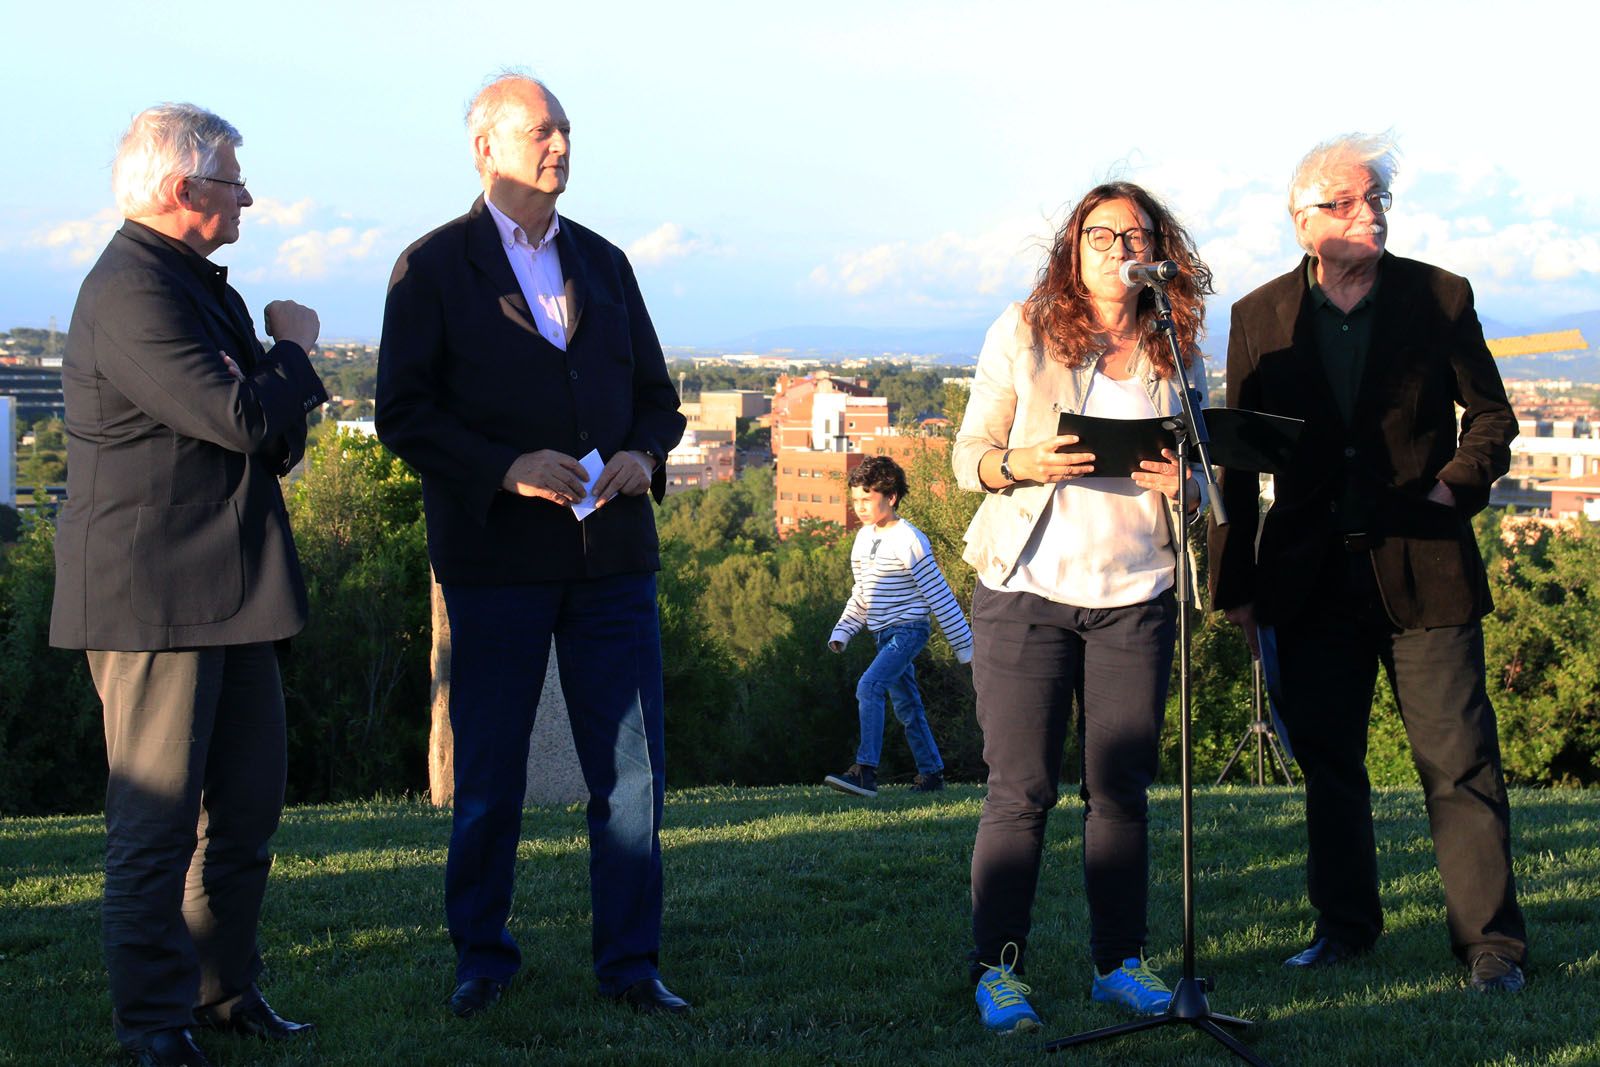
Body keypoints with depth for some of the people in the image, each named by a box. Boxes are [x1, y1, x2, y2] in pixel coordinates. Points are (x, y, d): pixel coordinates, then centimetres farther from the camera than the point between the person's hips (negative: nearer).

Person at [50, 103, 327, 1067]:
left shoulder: (197, 282, 18)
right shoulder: (131, 294, -17)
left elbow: (249, 425, 29)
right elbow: (240, 416, -24)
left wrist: (277, 426, 6)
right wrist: (295, 347, -5)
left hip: (230, 589, 10)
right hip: (155, 597, -10)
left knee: (249, 803, 13)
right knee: (158, 817, -3)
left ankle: (224, 988, 23)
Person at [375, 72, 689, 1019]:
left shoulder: (604, 263, 16)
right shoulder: (434, 267, 2)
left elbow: (657, 395, 19)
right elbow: (405, 414, -5)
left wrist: (644, 455, -3)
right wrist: (505, 468, -18)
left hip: (613, 551, 4)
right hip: (498, 557, -4)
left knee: (634, 770, 2)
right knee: (490, 774, 5)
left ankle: (631, 964, 12)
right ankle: (483, 957, 21)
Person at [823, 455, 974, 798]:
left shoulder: (909, 541, -14)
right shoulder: (863, 539, 10)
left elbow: (938, 594, -11)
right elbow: (860, 593, 20)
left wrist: (963, 644, -8)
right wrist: (842, 631, 7)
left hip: (907, 630, -9)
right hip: (885, 634, 9)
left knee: (869, 687, -24)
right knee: (906, 705, 12)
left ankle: (866, 771, -28)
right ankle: (932, 773, 21)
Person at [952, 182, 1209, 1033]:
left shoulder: (1174, 355, 10)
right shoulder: (1022, 333, 3)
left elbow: (1193, 479, 17)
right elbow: (968, 454, 3)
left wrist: (1182, 485, -7)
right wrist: (1019, 464, -19)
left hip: (1135, 595, 3)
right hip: (1027, 589, -2)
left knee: (1121, 787, 3)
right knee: (1020, 789, -4)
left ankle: (1118, 961, 13)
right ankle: (997, 970, 4)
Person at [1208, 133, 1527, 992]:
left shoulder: (1438, 298, 3)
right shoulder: (1260, 316, 5)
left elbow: (1490, 415, 10)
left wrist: (1460, 482, -10)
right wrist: (1237, 583, 4)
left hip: (1424, 566, -2)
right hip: (1313, 570, 2)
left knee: (1458, 757, -3)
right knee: (1326, 759, 9)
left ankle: (1490, 942, 4)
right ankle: (1345, 927, 23)